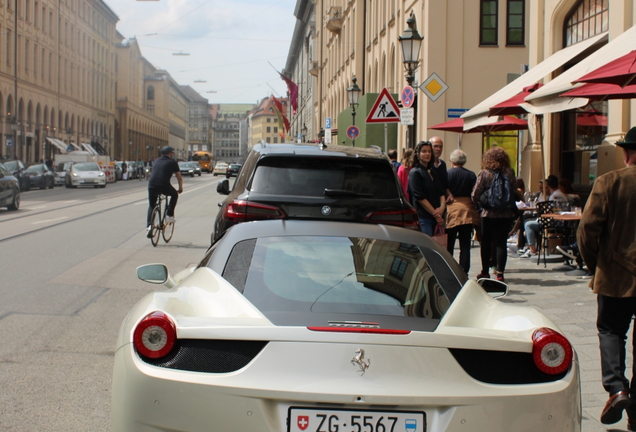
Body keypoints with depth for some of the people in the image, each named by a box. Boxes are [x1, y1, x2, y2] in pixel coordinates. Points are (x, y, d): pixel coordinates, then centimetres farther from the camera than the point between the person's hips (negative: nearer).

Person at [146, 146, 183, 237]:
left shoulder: (156, 161, 25)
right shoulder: (172, 162, 11)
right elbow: (179, 178, 15)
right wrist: (180, 188, 31)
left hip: (152, 186, 4)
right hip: (164, 186, -4)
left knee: (151, 206, 20)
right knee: (174, 194, 26)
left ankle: (149, 226, 4)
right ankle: (169, 215, 19)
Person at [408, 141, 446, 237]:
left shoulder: (432, 172, 19)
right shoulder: (415, 173, -4)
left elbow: (441, 193, 14)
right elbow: (420, 197, -11)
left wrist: (442, 207, -8)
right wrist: (435, 214, -11)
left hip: (436, 218, 7)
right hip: (423, 218, -7)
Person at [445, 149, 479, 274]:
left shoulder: (447, 174, -5)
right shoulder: (471, 175, 3)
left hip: (452, 209, -2)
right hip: (468, 211, 2)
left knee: (449, 244, 6)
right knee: (465, 244, 4)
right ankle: (463, 272, 1)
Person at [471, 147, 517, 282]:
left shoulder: (484, 173, -9)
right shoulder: (510, 173, -3)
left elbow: (475, 195, -9)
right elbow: (514, 192, 5)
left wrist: (479, 203, 10)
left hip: (489, 213, -1)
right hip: (507, 213, 1)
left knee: (486, 242, 13)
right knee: (502, 243, 4)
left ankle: (485, 272, 21)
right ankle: (500, 273, -1)